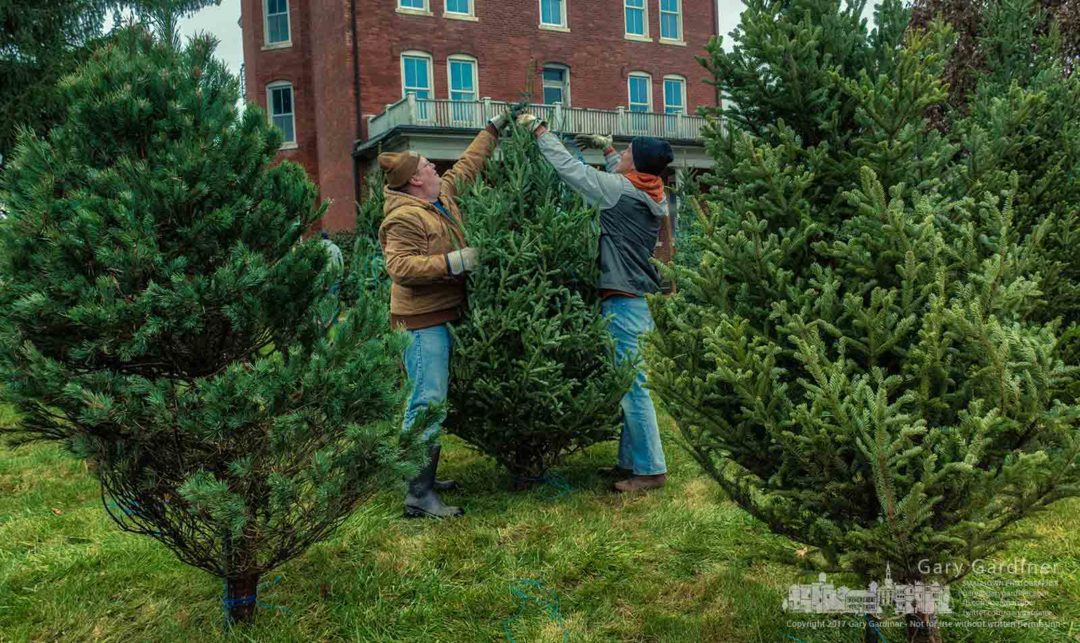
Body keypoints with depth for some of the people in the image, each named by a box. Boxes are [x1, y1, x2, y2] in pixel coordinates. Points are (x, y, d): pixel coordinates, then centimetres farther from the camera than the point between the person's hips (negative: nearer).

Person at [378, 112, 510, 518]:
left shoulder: (443, 194, 12)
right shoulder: (404, 217, -15)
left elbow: (468, 163, 25)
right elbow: (399, 267, -23)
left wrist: (495, 127, 29)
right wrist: (451, 262, -24)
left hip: (442, 314, 10)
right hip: (423, 320, -10)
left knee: (436, 399, 15)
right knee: (429, 402, -10)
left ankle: (425, 478, 27)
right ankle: (418, 496, -5)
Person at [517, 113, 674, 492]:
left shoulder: (621, 190, -12)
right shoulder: (650, 194, 9)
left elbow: (568, 168, -8)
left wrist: (539, 129, 3)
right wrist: (606, 148, 35)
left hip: (623, 303, -9)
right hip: (637, 302, 9)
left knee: (632, 387, -4)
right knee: (628, 386, 13)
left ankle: (651, 469, 3)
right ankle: (631, 461, 21)